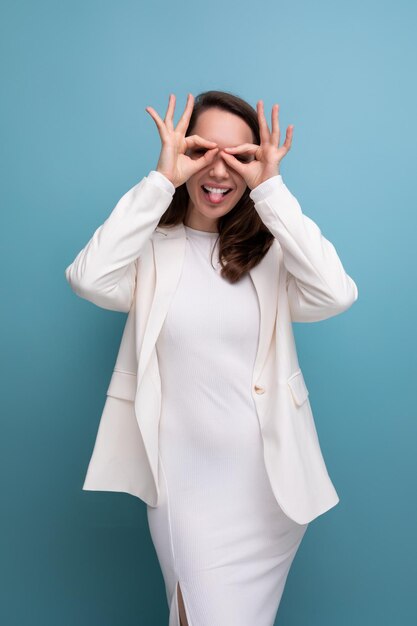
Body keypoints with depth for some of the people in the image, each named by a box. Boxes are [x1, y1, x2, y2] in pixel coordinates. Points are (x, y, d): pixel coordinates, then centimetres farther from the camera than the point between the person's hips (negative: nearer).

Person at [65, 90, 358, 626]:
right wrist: (161, 181, -19)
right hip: (186, 480, -2)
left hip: (271, 480, 2)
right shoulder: (153, 247, -4)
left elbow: (335, 295, -20)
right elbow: (91, 279, -24)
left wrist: (271, 189, -18)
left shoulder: (271, 248, -2)